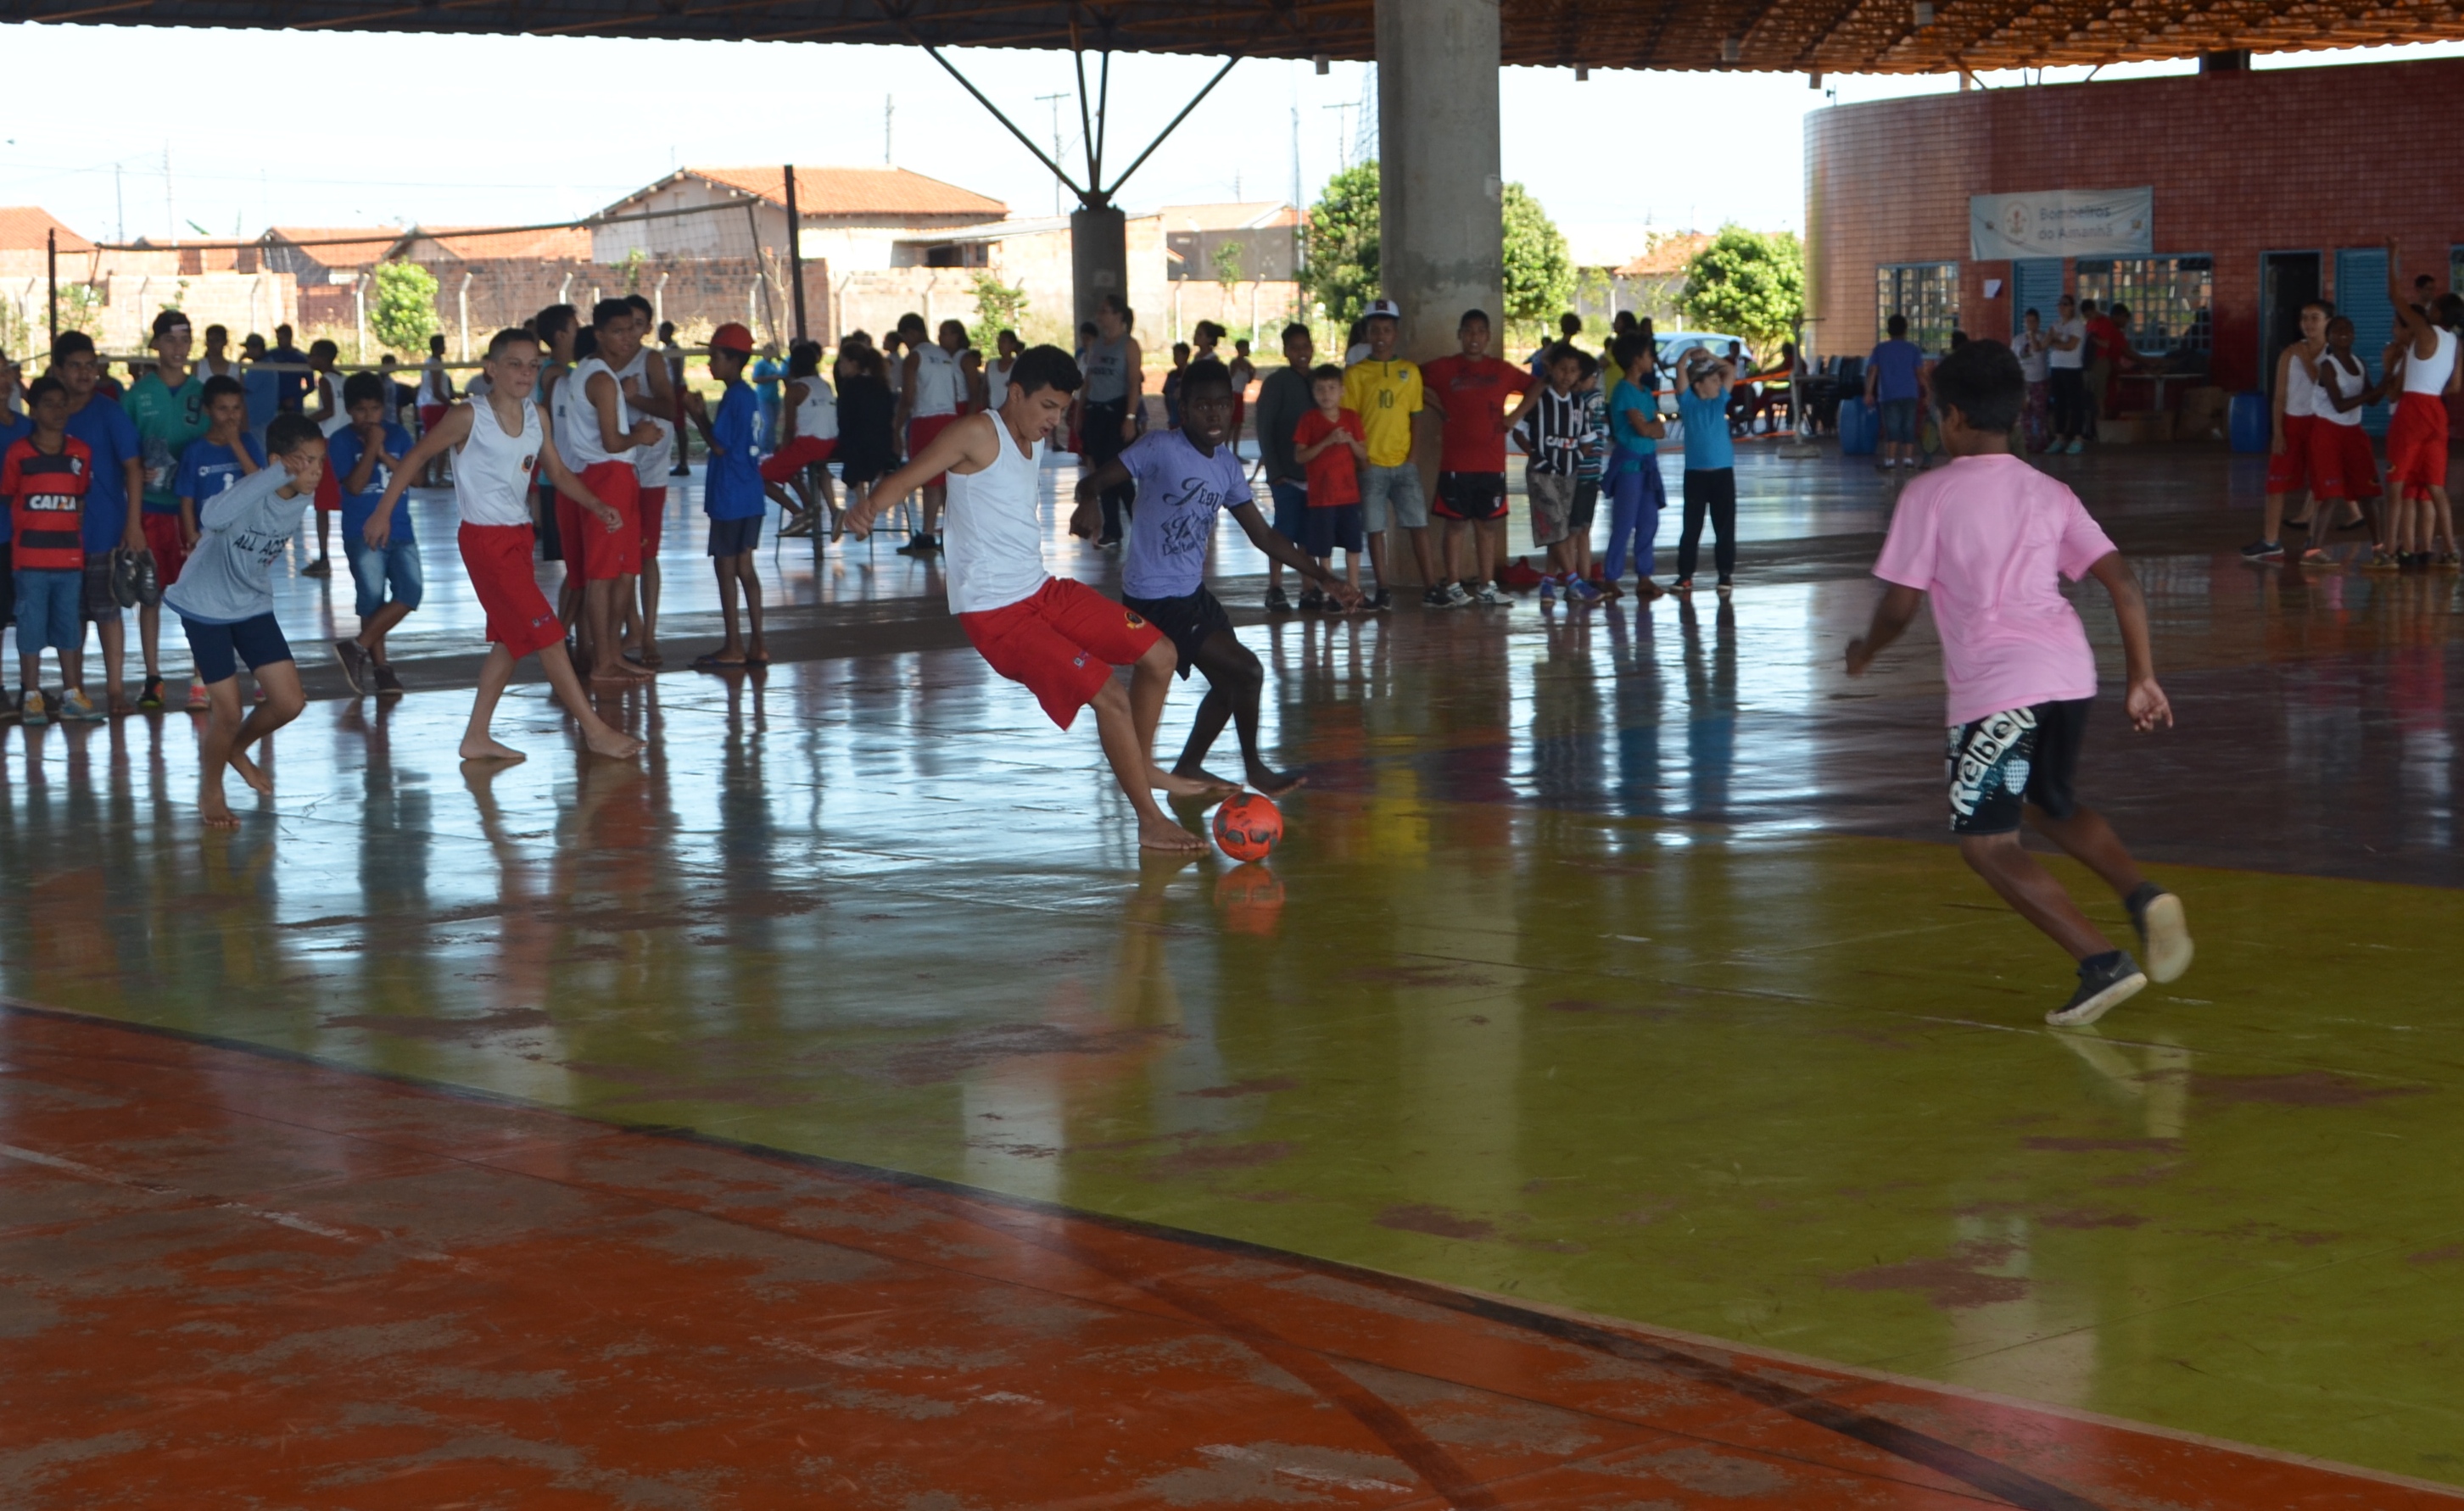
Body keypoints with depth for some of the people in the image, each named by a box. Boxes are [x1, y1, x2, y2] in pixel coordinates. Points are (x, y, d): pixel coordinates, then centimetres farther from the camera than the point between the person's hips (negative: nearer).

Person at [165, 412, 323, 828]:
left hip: (254, 605, 6)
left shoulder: (304, 497, -9)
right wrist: (279, 474, -55)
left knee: (290, 702, 0)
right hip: (206, 607, -6)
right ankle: (210, 791, 21)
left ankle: (237, 749, 30)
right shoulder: (250, 495, -31)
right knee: (228, 712, -6)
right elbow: (213, 518, -55)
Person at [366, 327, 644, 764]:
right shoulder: (469, 418, -13)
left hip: (519, 536, 8)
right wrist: (383, 513, -5)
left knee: (512, 638, 13)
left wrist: (597, 506, -4)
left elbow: (558, 472, 12)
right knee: (546, 632, -10)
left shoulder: (535, 416, 5)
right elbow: (417, 456, -5)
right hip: (486, 540, -8)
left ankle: (477, 736, 23)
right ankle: (594, 730, -7)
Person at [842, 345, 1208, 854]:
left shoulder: (1035, 441, 10)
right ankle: (1150, 822, -4)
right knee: (1109, 696, -16)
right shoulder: (979, 435, -15)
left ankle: (1143, 768, 32)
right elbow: (908, 476, -26)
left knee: (1158, 654, 13)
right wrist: (869, 506, -45)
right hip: (995, 611, -9)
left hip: (1042, 589, 9)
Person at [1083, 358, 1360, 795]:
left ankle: (1188, 768, 36)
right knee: (1246, 671, -11)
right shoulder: (1160, 448, -16)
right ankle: (1254, 768, 9)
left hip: (1193, 592, 9)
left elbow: (1263, 536, 9)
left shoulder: (1227, 467, 5)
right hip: (1155, 598, -9)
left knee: (1230, 683, 20)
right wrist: (1090, 500, -46)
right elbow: (1094, 481, -22)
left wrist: (1322, 577, 4)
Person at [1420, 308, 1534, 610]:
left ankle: (1487, 587, 12)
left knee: (1488, 524, 7)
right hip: (1455, 463, -3)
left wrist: (1517, 415, 8)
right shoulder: (1444, 369, 1)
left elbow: (1535, 386, 20)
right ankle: (1454, 587, 4)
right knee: (1455, 524, -1)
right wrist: (1439, 408, 0)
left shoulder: (1502, 371, 9)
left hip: (1492, 463, 3)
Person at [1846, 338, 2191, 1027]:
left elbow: (1901, 603, -2)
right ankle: (2144, 897, 5)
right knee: (2051, 805, 29)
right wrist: (2143, 678, 11)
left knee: (1986, 843, 4)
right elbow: (2122, 582, 7)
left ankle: (2102, 964, -10)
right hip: (2070, 672, 7)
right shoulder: (2049, 493, 14)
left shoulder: (1930, 494, -1)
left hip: (1997, 686, -6)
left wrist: (1866, 650, 19)